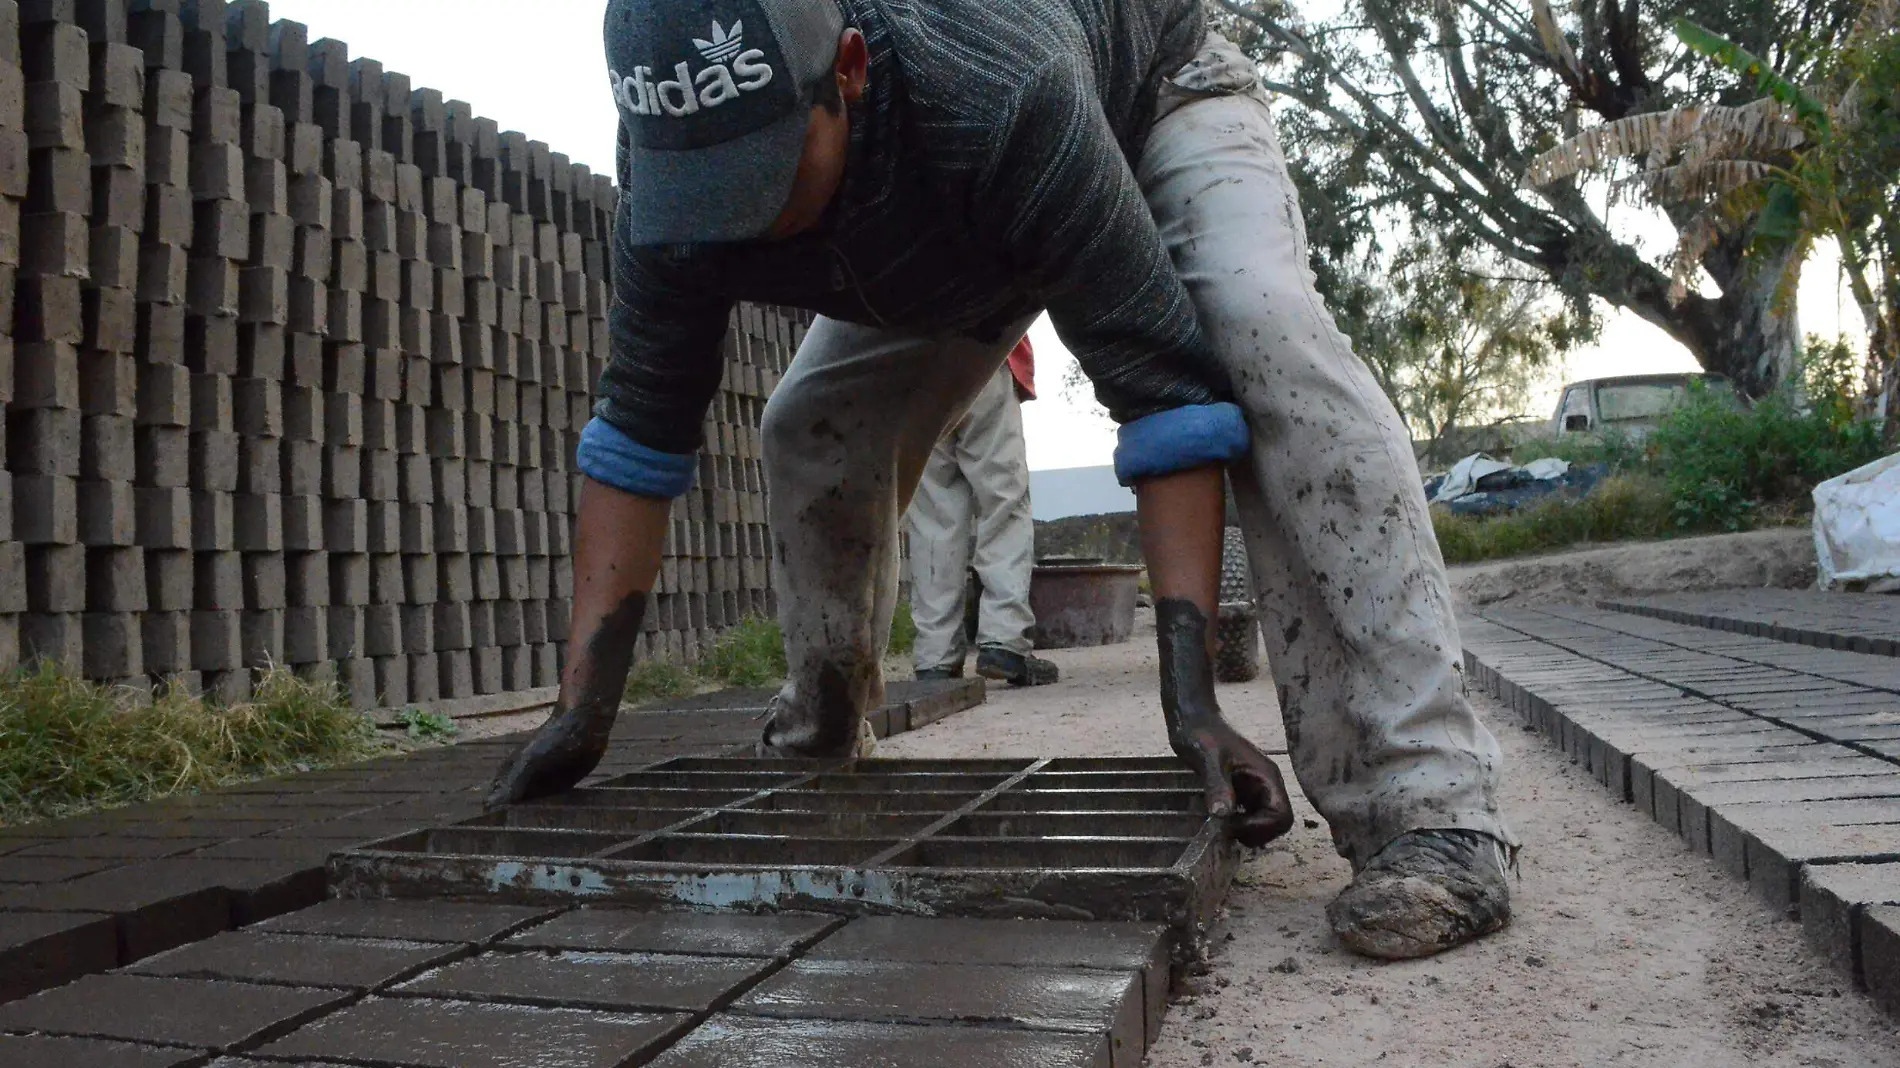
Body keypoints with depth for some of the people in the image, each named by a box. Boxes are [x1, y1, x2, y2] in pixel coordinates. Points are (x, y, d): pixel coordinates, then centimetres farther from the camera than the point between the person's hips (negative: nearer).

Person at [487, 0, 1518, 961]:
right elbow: (638, 432, -23)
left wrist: (1190, 690, -47)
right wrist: (582, 707, -25)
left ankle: (1428, 807, -36)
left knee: (1264, 332, -34)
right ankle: (815, 745, 18)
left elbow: (1163, 387, -43)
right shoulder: (678, 172, -28)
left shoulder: (1001, 98, -45)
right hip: (946, 230, 5)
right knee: (812, 430, -5)